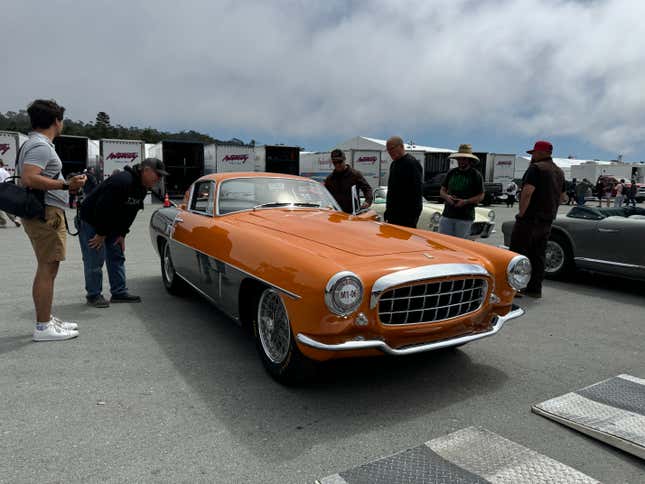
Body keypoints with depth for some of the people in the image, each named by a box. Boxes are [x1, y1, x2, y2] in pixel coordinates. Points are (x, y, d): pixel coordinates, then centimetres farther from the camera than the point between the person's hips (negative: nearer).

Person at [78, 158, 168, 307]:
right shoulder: (122, 181, -30)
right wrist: (101, 233, -23)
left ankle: (119, 292, 16)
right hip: (91, 221, -9)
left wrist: (122, 234, 3)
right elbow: (103, 208, -31)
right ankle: (93, 295, 7)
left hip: (111, 223, 9)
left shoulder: (142, 188, 0)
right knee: (95, 260, -5)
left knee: (117, 256, 9)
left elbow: (130, 213, 7)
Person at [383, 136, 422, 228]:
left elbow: (417, 190, -18)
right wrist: (388, 210, 22)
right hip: (394, 213, 9)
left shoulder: (412, 163, -11)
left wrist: (413, 215, -22)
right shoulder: (394, 164, 19)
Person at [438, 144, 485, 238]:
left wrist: (466, 201, -14)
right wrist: (447, 197, -5)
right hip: (447, 215, 3)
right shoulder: (451, 173, 13)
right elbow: (442, 191, 17)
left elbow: (481, 196, 1)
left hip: (465, 218, -3)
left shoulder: (476, 175, 1)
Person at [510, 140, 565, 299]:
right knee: (538, 255, 10)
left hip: (530, 219, -8)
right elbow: (562, 197, 23)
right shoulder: (559, 172, 17)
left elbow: (527, 192, -22)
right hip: (547, 220, 8)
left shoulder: (536, 168, -12)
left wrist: (521, 213, -15)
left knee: (518, 252, -2)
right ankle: (535, 288, 12)